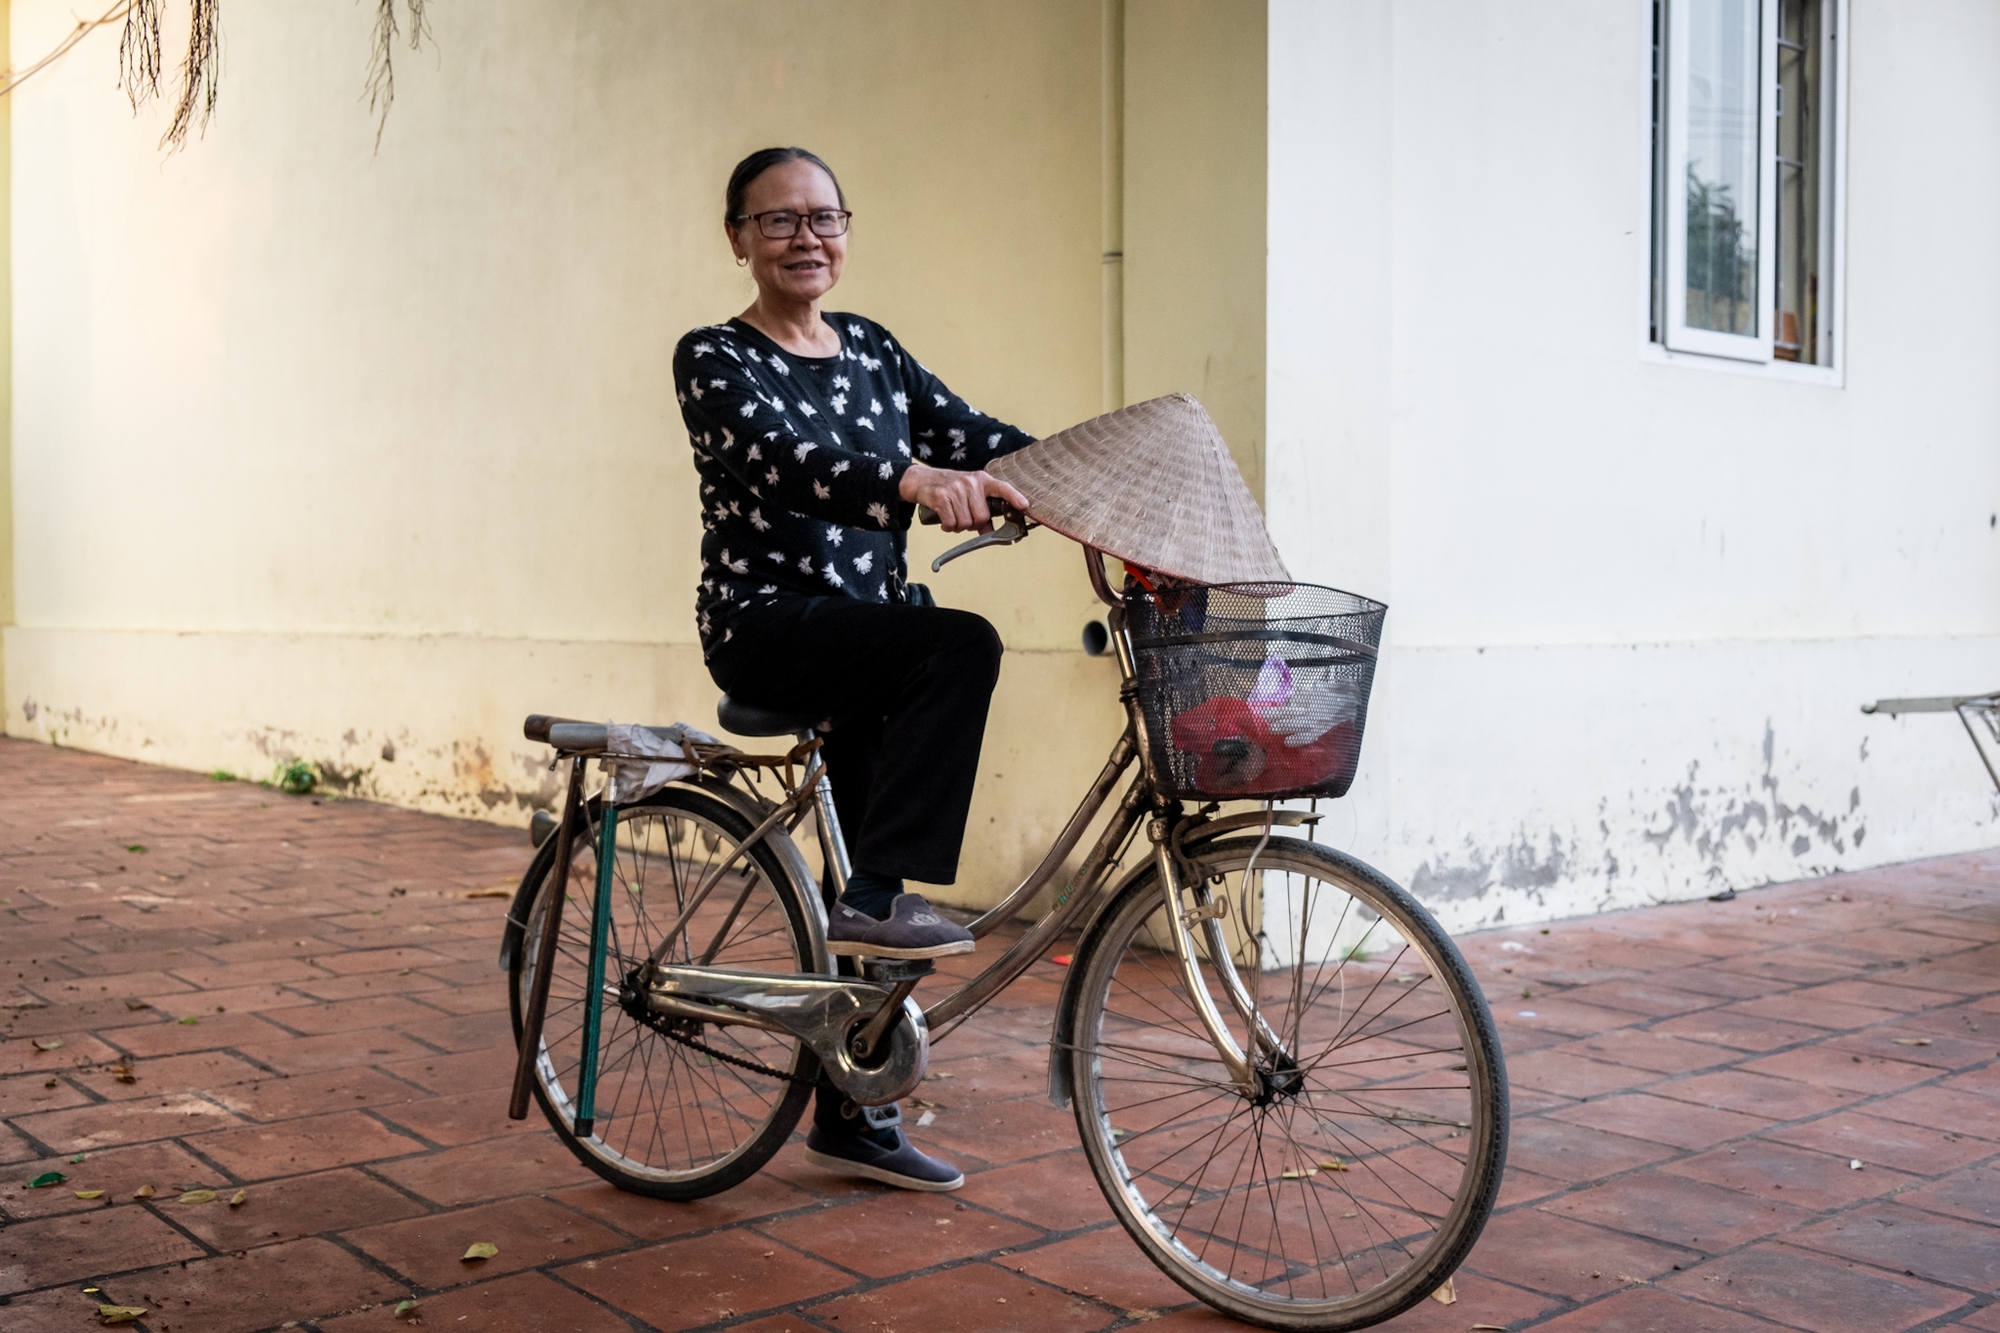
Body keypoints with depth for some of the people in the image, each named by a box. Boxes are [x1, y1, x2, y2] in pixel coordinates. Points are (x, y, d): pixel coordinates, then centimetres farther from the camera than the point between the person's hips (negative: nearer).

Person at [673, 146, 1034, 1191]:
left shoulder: (870, 350, 13)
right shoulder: (714, 358, -6)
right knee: (963, 646, -31)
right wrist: (912, 477, -45)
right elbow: (783, 457, -27)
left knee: (872, 893, 8)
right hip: (767, 626, -6)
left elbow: (976, 435, 2)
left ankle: (851, 1117, 22)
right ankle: (873, 898, -25)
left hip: (863, 630, 6)